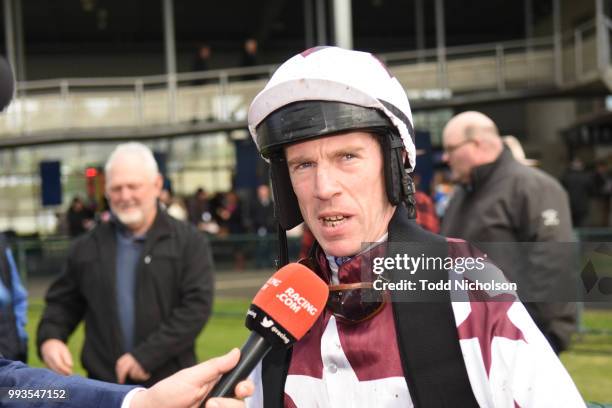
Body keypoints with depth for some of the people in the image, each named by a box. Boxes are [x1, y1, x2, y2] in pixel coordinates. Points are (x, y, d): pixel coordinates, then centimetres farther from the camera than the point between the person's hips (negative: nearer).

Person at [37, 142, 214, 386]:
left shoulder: (189, 242, -1)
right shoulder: (87, 247, 10)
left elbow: (198, 305, -11)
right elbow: (63, 301, 18)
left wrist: (146, 355, -17)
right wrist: (49, 337, -4)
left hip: (171, 387, -2)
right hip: (105, 388, 3)